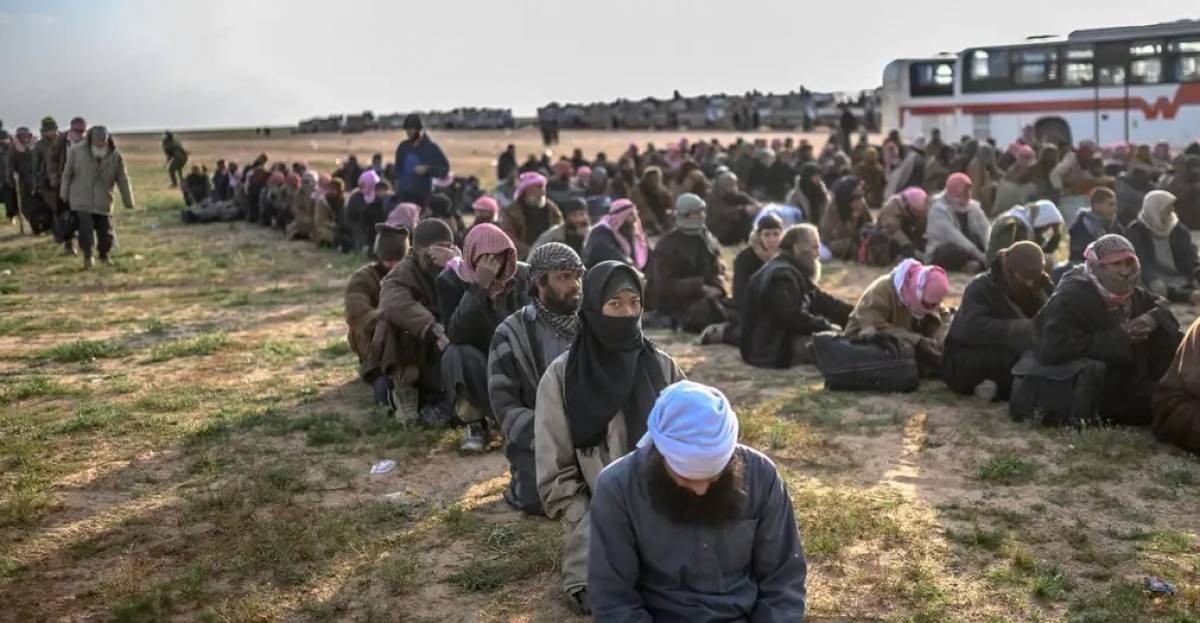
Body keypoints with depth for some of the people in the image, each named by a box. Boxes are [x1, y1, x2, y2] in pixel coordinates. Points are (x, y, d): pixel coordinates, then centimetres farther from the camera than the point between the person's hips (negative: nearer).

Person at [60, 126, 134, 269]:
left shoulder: (115, 156, -5)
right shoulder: (76, 151, -7)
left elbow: (122, 181, 1)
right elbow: (67, 174, 4)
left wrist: (128, 203, 4)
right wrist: (64, 195, 8)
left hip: (103, 202, 1)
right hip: (81, 200, -1)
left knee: (106, 232, 4)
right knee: (85, 229, -15)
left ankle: (104, 257, 30)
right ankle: (87, 258, 4)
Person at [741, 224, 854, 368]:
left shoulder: (793, 272, 15)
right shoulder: (781, 276, -20)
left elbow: (820, 301, 13)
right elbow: (795, 318, -29)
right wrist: (828, 327, -20)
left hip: (781, 340, 11)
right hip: (773, 351, -11)